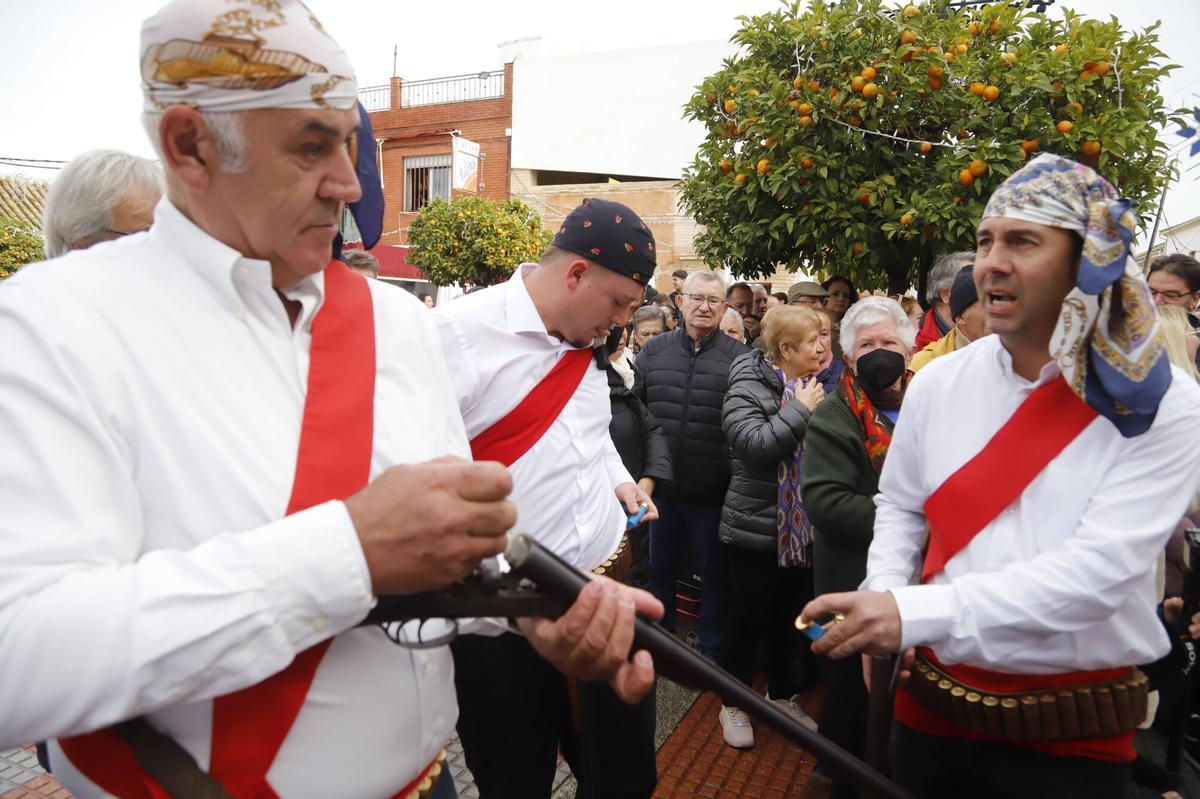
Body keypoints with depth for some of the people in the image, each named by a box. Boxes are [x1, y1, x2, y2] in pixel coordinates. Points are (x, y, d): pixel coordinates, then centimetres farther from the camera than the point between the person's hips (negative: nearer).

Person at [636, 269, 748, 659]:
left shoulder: (738, 357, -4)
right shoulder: (653, 350, 3)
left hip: (713, 490, -2)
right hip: (661, 485, 3)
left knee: (715, 573, 13)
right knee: (660, 568, 18)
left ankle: (711, 649, 32)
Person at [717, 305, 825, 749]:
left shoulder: (816, 386, 5)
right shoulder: (748, 387, -13)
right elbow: (753, 445, -28)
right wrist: (800, 410, -21)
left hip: (803, 528, 6)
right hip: (757, 526, -6)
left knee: (792, 616, 19)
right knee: (748, 618, 6)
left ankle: (782, 694, 39)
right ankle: (733, 703, 27)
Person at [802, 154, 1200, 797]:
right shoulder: (938, 382, -3)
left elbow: (1098, 568, -23)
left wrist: (914, 613, -32)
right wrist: (883, 595, -10)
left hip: (1072, 726, -2)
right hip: (932, 694, 3)